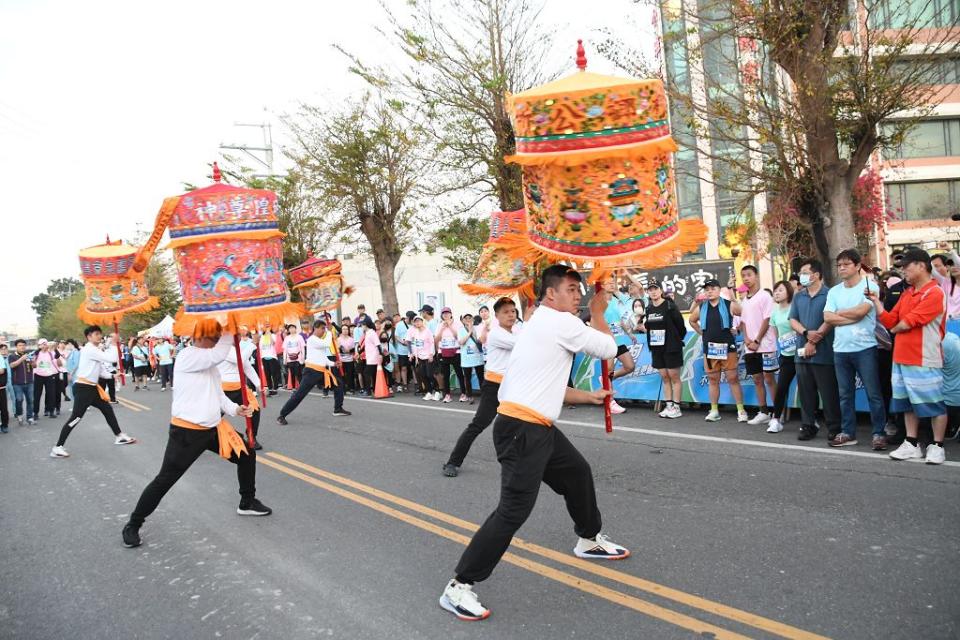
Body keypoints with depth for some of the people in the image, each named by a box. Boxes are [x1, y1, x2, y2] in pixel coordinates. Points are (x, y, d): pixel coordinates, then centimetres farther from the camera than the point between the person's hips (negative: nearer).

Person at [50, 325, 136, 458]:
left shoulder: (95, 350, 16)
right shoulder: (90, 349, -16)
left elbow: (99, 370, 18)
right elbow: (112, 359, -21)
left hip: (91, 388, 10)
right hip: (83, 388, -10)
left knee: (107, 409, 16)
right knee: (76, 417, -9)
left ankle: (119, 436, 28)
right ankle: (57, 447, -4)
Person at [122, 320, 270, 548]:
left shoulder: (209, 362, 11)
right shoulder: (187, 356, -18)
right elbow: (220, 354, -32)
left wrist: (235, 409, -1)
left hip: (213, 428, 9)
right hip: (187, 431, -9)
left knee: (247, 453, 11)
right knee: (165, 479, -4)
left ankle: (247, 503, 29)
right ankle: (133, 525, 13)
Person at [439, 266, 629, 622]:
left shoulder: (546, 326, 20)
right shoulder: (561, 322, -10)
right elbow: (609, 349, -3)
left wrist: (589, 396, 27)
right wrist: (598, 314, 12)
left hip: (537, 427, 11)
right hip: (522, 429, -11)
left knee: (577, 473, 26)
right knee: (514, 510, -12)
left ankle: (588, 541, 49)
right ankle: (458, 587, -5)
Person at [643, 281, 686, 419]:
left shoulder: (670, 306, -10)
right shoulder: (648, 309, 8)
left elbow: (680, 324, -8)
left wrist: (677, 339, 0)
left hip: (671, 348, -6)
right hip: (656, 348, 6)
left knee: (674, 377, 0)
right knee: (664, 377, 9)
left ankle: (676, 407, 5)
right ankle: (669, 406, 15)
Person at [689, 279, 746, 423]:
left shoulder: (730, 305, -5)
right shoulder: (700, 308, 7)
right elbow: (692, 321, 24)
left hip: (727, 347, -4)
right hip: (709, 348, 4)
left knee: (733, 378, -2)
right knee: (713, 380, 8)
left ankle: (741, 410, 3)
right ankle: (714, 411, 15)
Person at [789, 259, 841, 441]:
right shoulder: (798, 297, 14)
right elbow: (793, 320, 8)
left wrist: (813, 342, -13)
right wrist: (807, 333, -11)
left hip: (823, 352, -6)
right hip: (802, 352, 6)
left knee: (828, 392, -2)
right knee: (805, 392, 9)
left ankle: (834, 428, 6)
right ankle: (808, 425, 17)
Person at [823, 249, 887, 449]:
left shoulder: (870, 286, -3)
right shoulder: (834, 291, 11)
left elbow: (860, 311, -16)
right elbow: (827, 318, -1)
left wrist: (839, 313, 0)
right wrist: (853, 317, -10)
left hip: (865, 348, -5)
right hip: (840, 349, 5)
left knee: (873, 393, 0)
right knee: (845, 394, 11)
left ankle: (879, 433, 9)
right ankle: (847, 433, 18)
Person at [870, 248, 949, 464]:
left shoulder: (935, 293, -13)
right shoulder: (906, 294, 13)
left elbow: (907, 322, -18)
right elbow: (890, 322, 8)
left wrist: (896, 328, 2)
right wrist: (876, 301, -1)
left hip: (925, 361, -8)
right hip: (902, 359, 8)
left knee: (933, 404, 2)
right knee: (908, 404, 14)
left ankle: (937, 447, 12)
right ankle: (911, 445, 22)